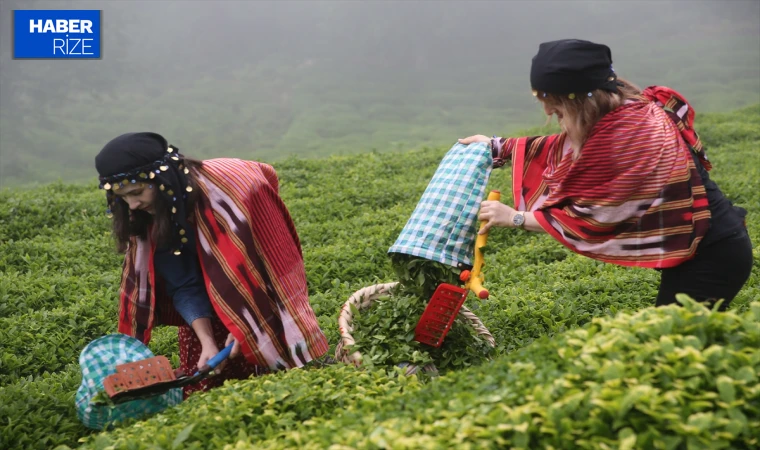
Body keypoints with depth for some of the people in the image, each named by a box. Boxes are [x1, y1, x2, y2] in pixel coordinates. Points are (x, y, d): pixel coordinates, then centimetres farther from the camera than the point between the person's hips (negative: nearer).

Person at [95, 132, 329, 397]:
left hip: (260, 305, -4)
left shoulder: (224, 184, -28)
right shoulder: (149, 220, -14)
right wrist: (207, 342, -26)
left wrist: (246, 325, -21)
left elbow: (260, 260, -19)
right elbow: (184, 287, -13)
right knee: (202, 391, 1)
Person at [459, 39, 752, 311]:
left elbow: (590, 217, -19)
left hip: (710, 254, -9)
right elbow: (565, 149, 18)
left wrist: (514, 218, -10)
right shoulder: (622, 112, 2)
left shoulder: (626, 134, -27)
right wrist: (498, 146, 20)